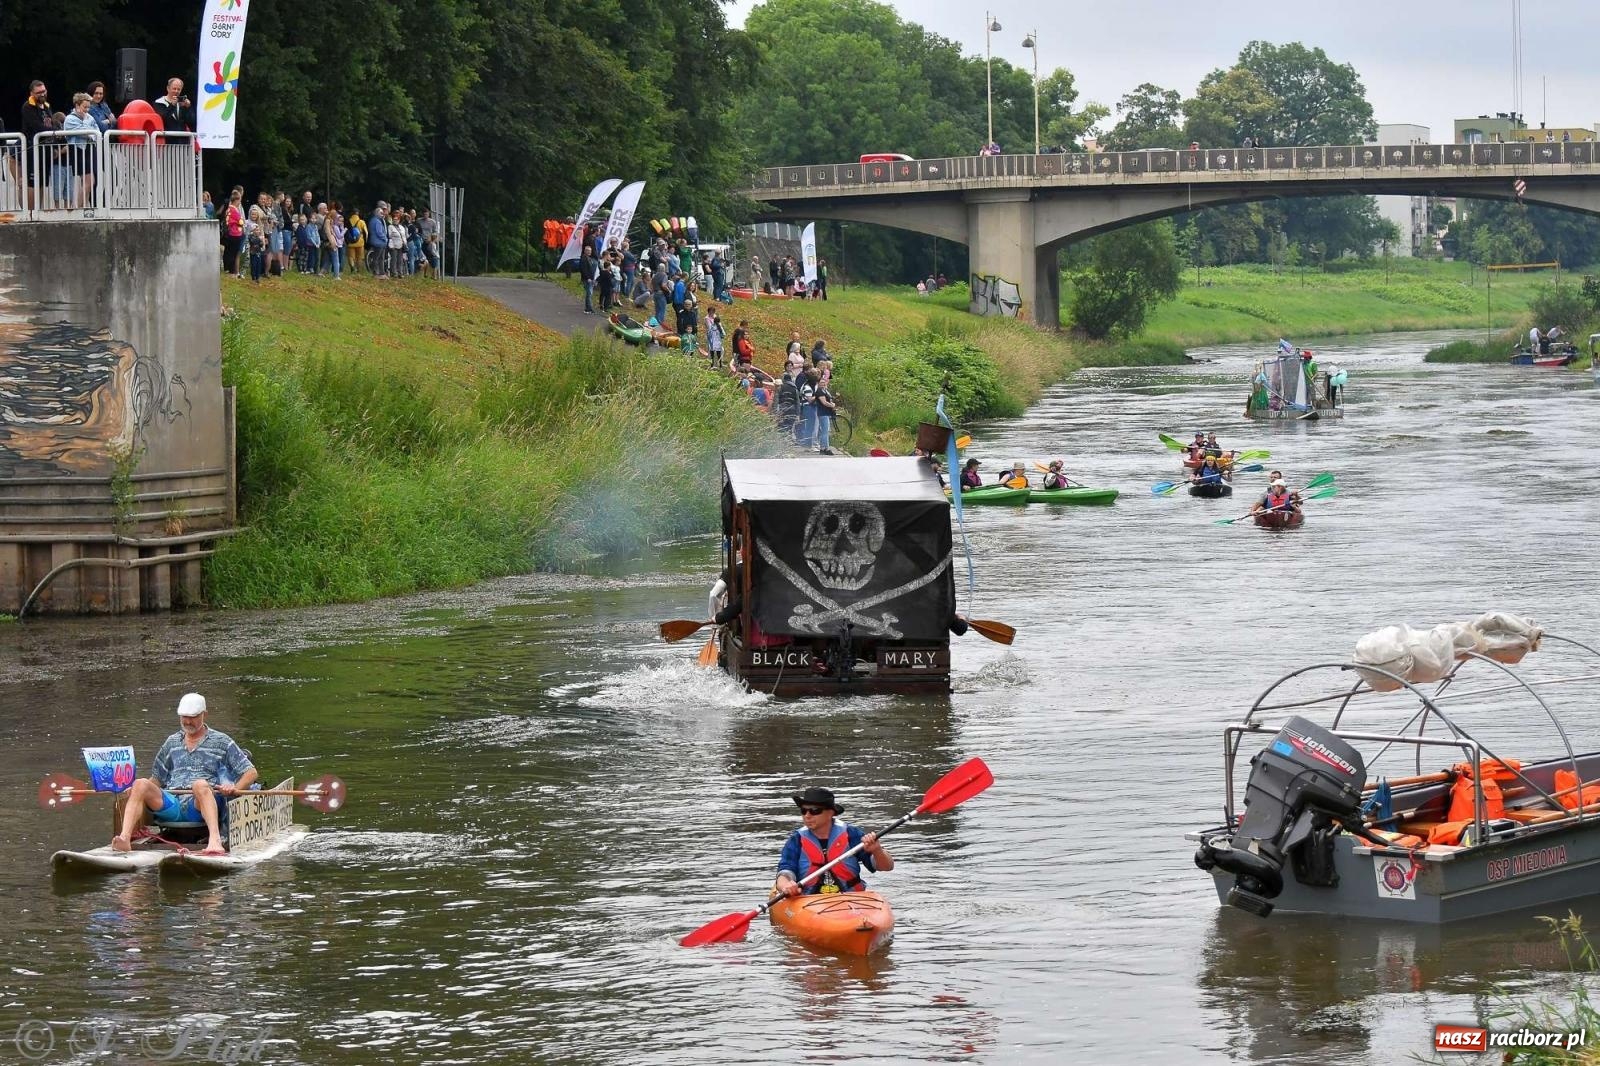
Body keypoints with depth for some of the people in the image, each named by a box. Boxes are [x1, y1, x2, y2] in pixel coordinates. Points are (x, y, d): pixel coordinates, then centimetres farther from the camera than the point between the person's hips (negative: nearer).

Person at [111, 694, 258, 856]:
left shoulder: (221, 741, 15)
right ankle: (124, 838, -43)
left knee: (200, 784, -38)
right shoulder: (172, 742, 27)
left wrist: (235, 789, -10)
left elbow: (251, 772, 11)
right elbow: (157, 779, 31)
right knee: (141, 784, -24)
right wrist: (136, 791, 9)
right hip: (171, 803, 3)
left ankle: (215, 840, -60)